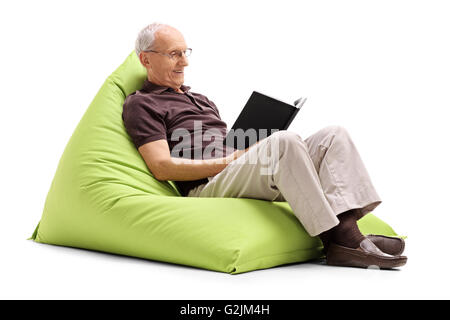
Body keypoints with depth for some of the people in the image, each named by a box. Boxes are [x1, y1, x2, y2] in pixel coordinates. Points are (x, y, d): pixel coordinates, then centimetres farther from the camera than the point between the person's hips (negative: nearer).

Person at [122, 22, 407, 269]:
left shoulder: (202, 100, 32)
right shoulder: (141, 104, 7)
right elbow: (163, 167, -7)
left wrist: (249, 150, 2)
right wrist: (228, 162, -12)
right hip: (206, 188, -8)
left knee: (333, 136, -10)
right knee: (283, 141, -33)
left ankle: (345, 226, -31)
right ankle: (334, 237, -31)